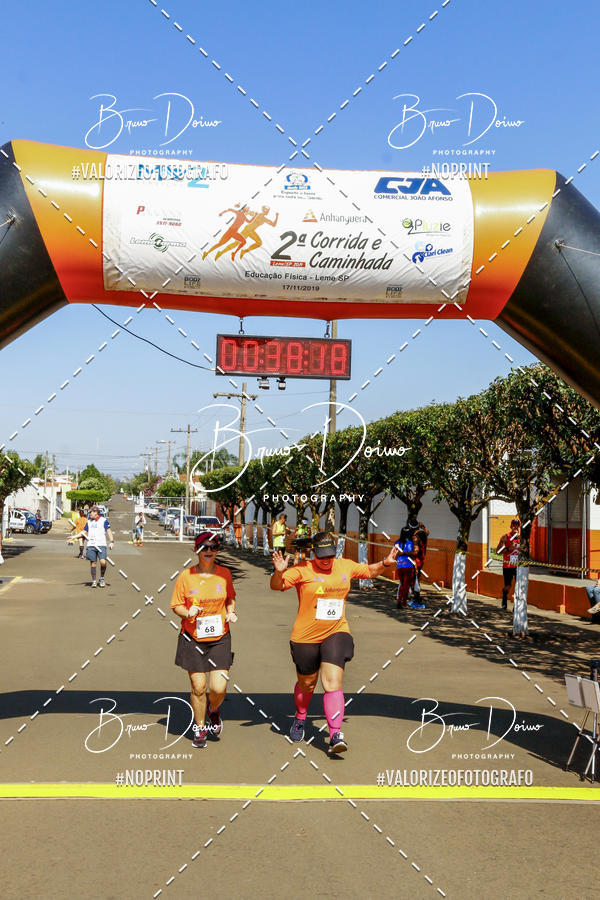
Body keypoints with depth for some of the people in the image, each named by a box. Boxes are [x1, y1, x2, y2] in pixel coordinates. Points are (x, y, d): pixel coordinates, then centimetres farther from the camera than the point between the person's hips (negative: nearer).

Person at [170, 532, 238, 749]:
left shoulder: (224, 574, 2)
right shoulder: (186, 576, -4)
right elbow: (176, 605, 3)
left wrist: (231, 612, -2)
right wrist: (188, 612, -17)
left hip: (219, 638, 1)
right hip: (193, 639, -1)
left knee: (219, 688, -6)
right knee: (198, 688, 2)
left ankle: (213, 710, 30)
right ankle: (199, 728, 26)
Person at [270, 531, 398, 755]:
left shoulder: (346, 566, 4)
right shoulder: (302, 570, -10)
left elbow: (369, 571, 22)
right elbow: (276, 586, -18)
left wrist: (384, 563, 5)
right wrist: (279, 572, -38)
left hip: (336, 634, 1)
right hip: (306, 638, -1)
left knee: (332, 682, -15)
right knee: (306, 685, 16)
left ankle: (335, 735, -15)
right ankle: (300, 718, 45)